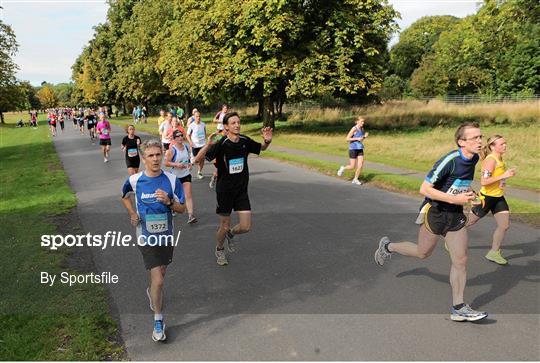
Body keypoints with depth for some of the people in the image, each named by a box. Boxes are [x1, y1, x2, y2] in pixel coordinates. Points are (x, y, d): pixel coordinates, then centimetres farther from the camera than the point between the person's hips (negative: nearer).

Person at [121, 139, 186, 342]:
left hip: (167, 237, 3)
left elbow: (182, 209, -6)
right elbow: (124, 196, 12)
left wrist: (169, 201, -25)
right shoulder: (134, 180, -11)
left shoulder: (171, 180, -10)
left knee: (160, 273, 22)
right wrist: (132, 213, -3)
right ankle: (158, 321, 10)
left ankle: (152, 292, 57)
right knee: (158, 281, -9)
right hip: (147, 239, -2)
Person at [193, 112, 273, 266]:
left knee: (246, 227, -1)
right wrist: (208, 145, -44)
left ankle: (231, 234, 34)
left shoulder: (245, 141, -6)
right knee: (224, 226, 9)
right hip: (225, 191, -3)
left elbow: (262, 148, 14)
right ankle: (219, 250, 40)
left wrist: (267, 140, -9)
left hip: (241, 190, 4)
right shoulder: (221, 145, -19)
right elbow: (197, 159, -26)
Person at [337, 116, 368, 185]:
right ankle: (343, 168, 28)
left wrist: (365, 136, -1)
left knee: (360, 165, -5)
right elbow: (347, 139, -15)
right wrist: (357, 139, -20)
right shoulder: (354, 129, -14)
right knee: (352, 167, -2)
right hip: (353, 149, -6)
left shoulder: (362, 129, 8)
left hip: (360, 149, 6)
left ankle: (355, 179, 10)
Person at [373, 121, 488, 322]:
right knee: (423, 253, 11)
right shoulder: (449, 161, -25)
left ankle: (458, 308, 13)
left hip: (456, 214, 6)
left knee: (460, 260, 2)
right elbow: (424, 189, -24)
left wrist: (468, 193, 8)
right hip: (435, 211, -6)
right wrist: (454, 199, -27)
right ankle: (387, 246, 37)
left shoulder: (474, 159, 0)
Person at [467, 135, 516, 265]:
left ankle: (494, 252, 16)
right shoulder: (490, 160, -22)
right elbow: (483, 181, -28)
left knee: (505, 225, 2)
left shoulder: (500, 158, 6)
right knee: (470, 222, 8)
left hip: (499, 197, 8)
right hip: (487, 197, -8)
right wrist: (503, 176, -29)